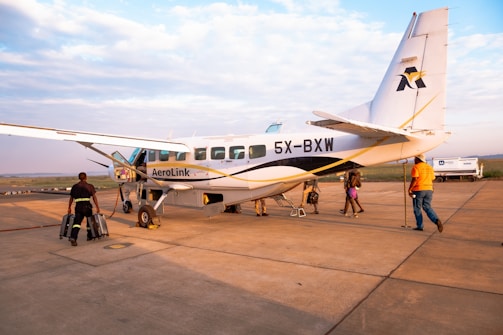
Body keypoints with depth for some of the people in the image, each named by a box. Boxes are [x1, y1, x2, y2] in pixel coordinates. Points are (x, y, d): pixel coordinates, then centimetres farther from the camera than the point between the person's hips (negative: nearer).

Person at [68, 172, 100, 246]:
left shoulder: (74, 187, 12)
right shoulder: (90, 186, 4)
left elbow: (71, 198, 14)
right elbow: (94, 197, -4)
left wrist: (69, 208, 23)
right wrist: (97, 207, -4)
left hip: (78, 206, 2)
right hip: (87, 205, -2)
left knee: (77, 222, -3)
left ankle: (73, 237, -23)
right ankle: (89, 236, 30)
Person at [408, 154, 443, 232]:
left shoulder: (416, 167, -9)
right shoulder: (429, 168, 12)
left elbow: (414, 179, -19)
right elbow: (432, 180, 14)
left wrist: (409, 189, -14)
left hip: (418, 190, -6)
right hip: (429, 190, 6)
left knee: (417, 208, 6)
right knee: (427, 207, 11)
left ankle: (419, 226, 9)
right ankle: (437, 220, -11)